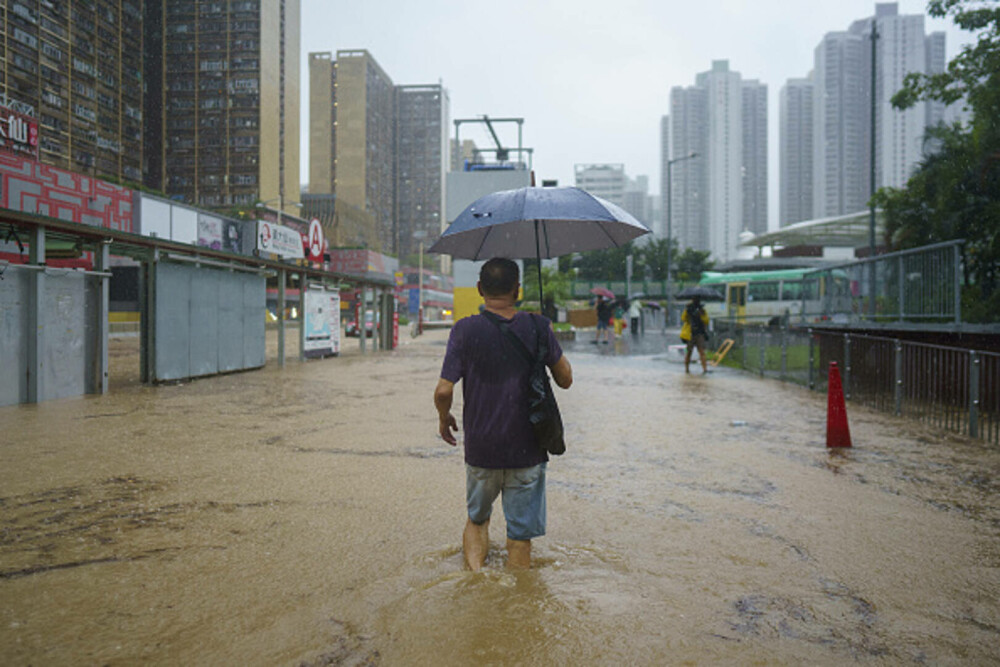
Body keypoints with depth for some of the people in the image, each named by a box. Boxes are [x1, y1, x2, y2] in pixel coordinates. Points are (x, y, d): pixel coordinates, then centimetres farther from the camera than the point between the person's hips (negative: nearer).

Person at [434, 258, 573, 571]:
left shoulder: (465, 330, -10)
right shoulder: (537, 327, -7)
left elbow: (443, 391, -14)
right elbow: (565, 379, 3)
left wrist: (444, 418, 7)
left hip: (480, 448, 0)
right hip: (527, 450, 0)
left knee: (477, 520, 25)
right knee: (520, 536, 13)